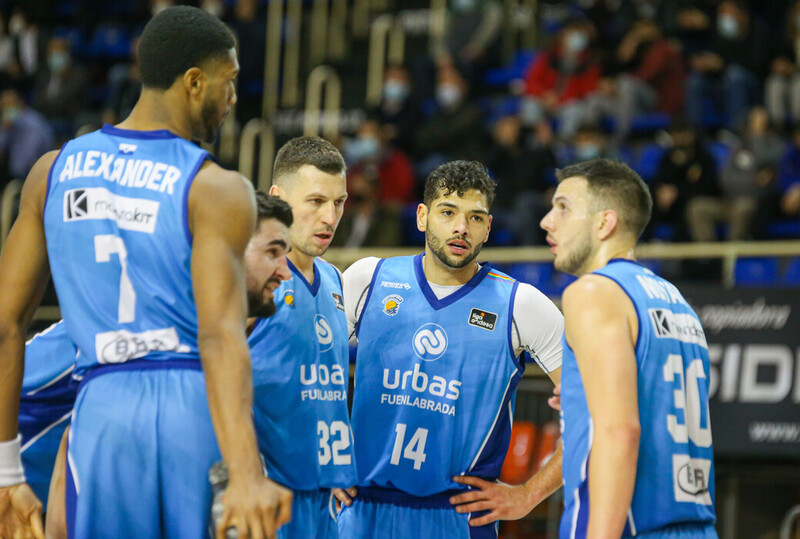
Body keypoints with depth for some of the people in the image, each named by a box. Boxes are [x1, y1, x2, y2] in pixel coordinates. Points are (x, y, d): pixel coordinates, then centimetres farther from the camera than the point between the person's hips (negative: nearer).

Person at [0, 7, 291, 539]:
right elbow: (219, 335, -18)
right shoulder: (218, 190, -4)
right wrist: (246, 473, -28)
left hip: (103, 409, 3)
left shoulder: (54, 171, 10)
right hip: (196, 404, -3)